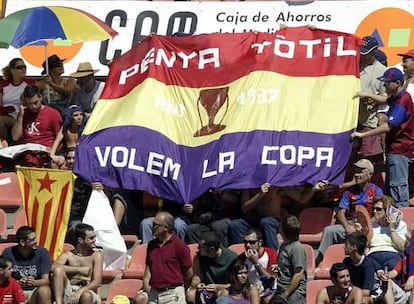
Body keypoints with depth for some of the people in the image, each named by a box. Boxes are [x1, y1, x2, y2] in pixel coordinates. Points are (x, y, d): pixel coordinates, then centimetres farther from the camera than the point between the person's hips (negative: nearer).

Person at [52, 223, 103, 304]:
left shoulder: (97, 255, 6)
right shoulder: (67, 255, 9)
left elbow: (97, 282, -5)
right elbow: (54, 267, -12)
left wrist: (80, 290, -24)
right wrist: (79, 269, -13)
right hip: (68, 292, 2)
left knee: (86, 296, -40)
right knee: (58, 270, -24)